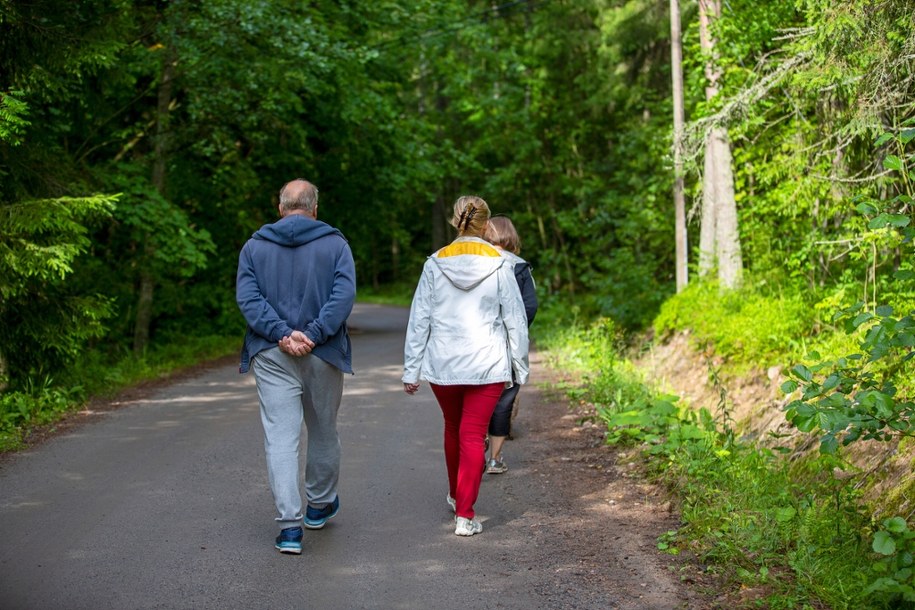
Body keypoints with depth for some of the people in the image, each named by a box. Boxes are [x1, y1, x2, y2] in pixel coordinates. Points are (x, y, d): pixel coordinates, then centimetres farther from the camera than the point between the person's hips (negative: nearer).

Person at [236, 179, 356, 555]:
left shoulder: (254, 246, 6)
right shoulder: (334, 243, 2)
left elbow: (247, 297, -7)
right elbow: (344, 294, -12)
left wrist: (281, 333, -13)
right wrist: (312, 334, -15)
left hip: (271, 356, 0)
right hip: (323, 355, 0)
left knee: (280, 437, -1)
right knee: (323, 432, 17)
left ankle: (290, 525, -8)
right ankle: (320, 504, 35)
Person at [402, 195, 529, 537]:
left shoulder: (435, 264, 0)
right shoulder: (499, 265, -4)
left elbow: (419, 320, 1)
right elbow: (515, 319, -1)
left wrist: (411, 370, 5)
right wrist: (520, 367, 7)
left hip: (442, 365, 2)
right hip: (487, 366, -2)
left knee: (453, 429, 20)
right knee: (473, 435, 0)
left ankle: (455, 496, 40)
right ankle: (465, 514, -4)